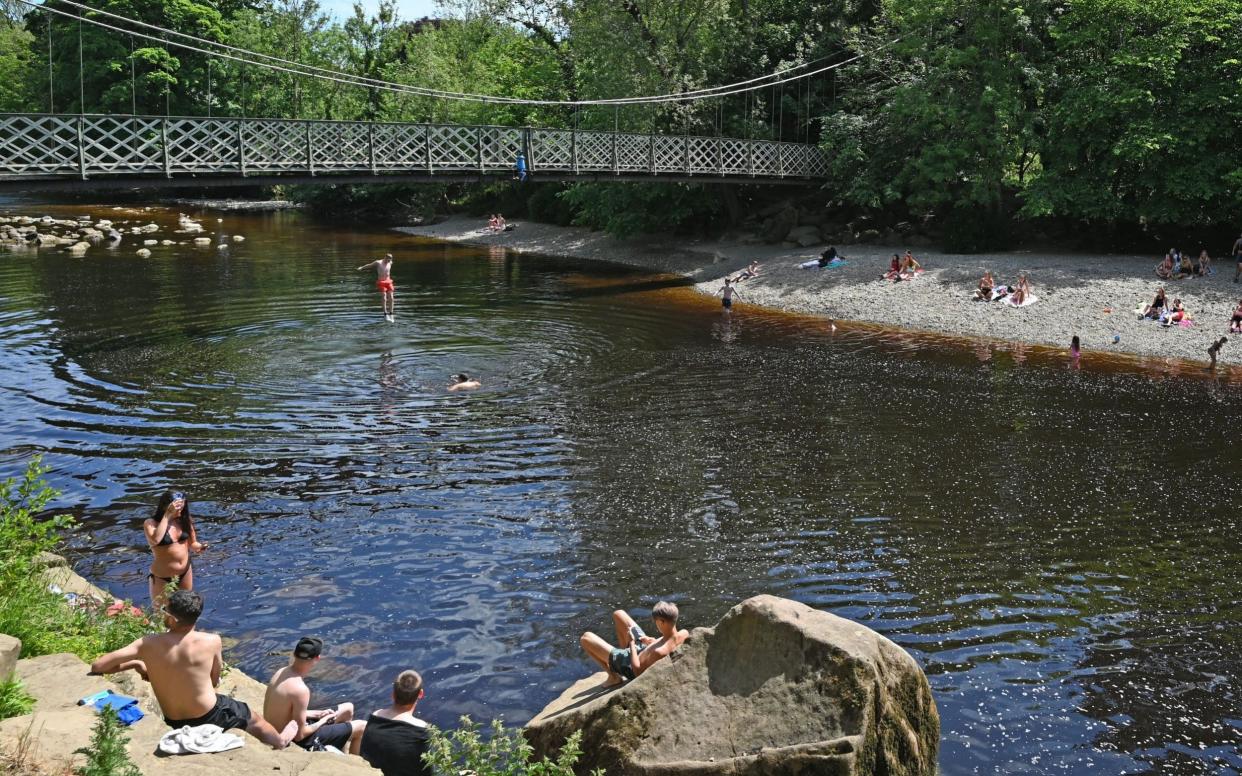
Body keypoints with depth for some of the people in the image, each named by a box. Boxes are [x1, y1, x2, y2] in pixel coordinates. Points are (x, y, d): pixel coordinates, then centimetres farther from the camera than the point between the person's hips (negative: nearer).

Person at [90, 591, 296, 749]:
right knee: (254, 718, 29)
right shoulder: (212, 641, -23)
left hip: (174, 723, 2)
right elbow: (214, 681, -5)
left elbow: (97, 666, -16)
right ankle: (280, 741, 58)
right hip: (209, 717, -2)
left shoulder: (148, 644, -20)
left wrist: (135, 664, -1)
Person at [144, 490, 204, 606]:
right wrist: (167, 515, -30)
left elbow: (192, 543, 7)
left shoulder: (184, 520, -4)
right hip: (162, 577, -4)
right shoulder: (151, 523, -16)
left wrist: (199, 547, -17)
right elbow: (155, 540, -36)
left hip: (185, 572, 4)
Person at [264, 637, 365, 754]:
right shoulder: (300, 690, -33)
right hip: (297, 741, -8)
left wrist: (315, 714, 4)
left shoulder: (280, 673, -7)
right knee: (361, 727, 3)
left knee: (348, 708, 21)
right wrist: (322, 721, -8)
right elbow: (300, 735, -26)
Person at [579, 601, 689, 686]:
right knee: (618, 614, 19)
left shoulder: (659, 652, -44)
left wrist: (631, 642, -23)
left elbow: (637, 671, -29)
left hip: (630, 664, -8)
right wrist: (652, 641, -4)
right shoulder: (683, 634, -24)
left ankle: (613, 675, 10)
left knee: (585, 638, 2)